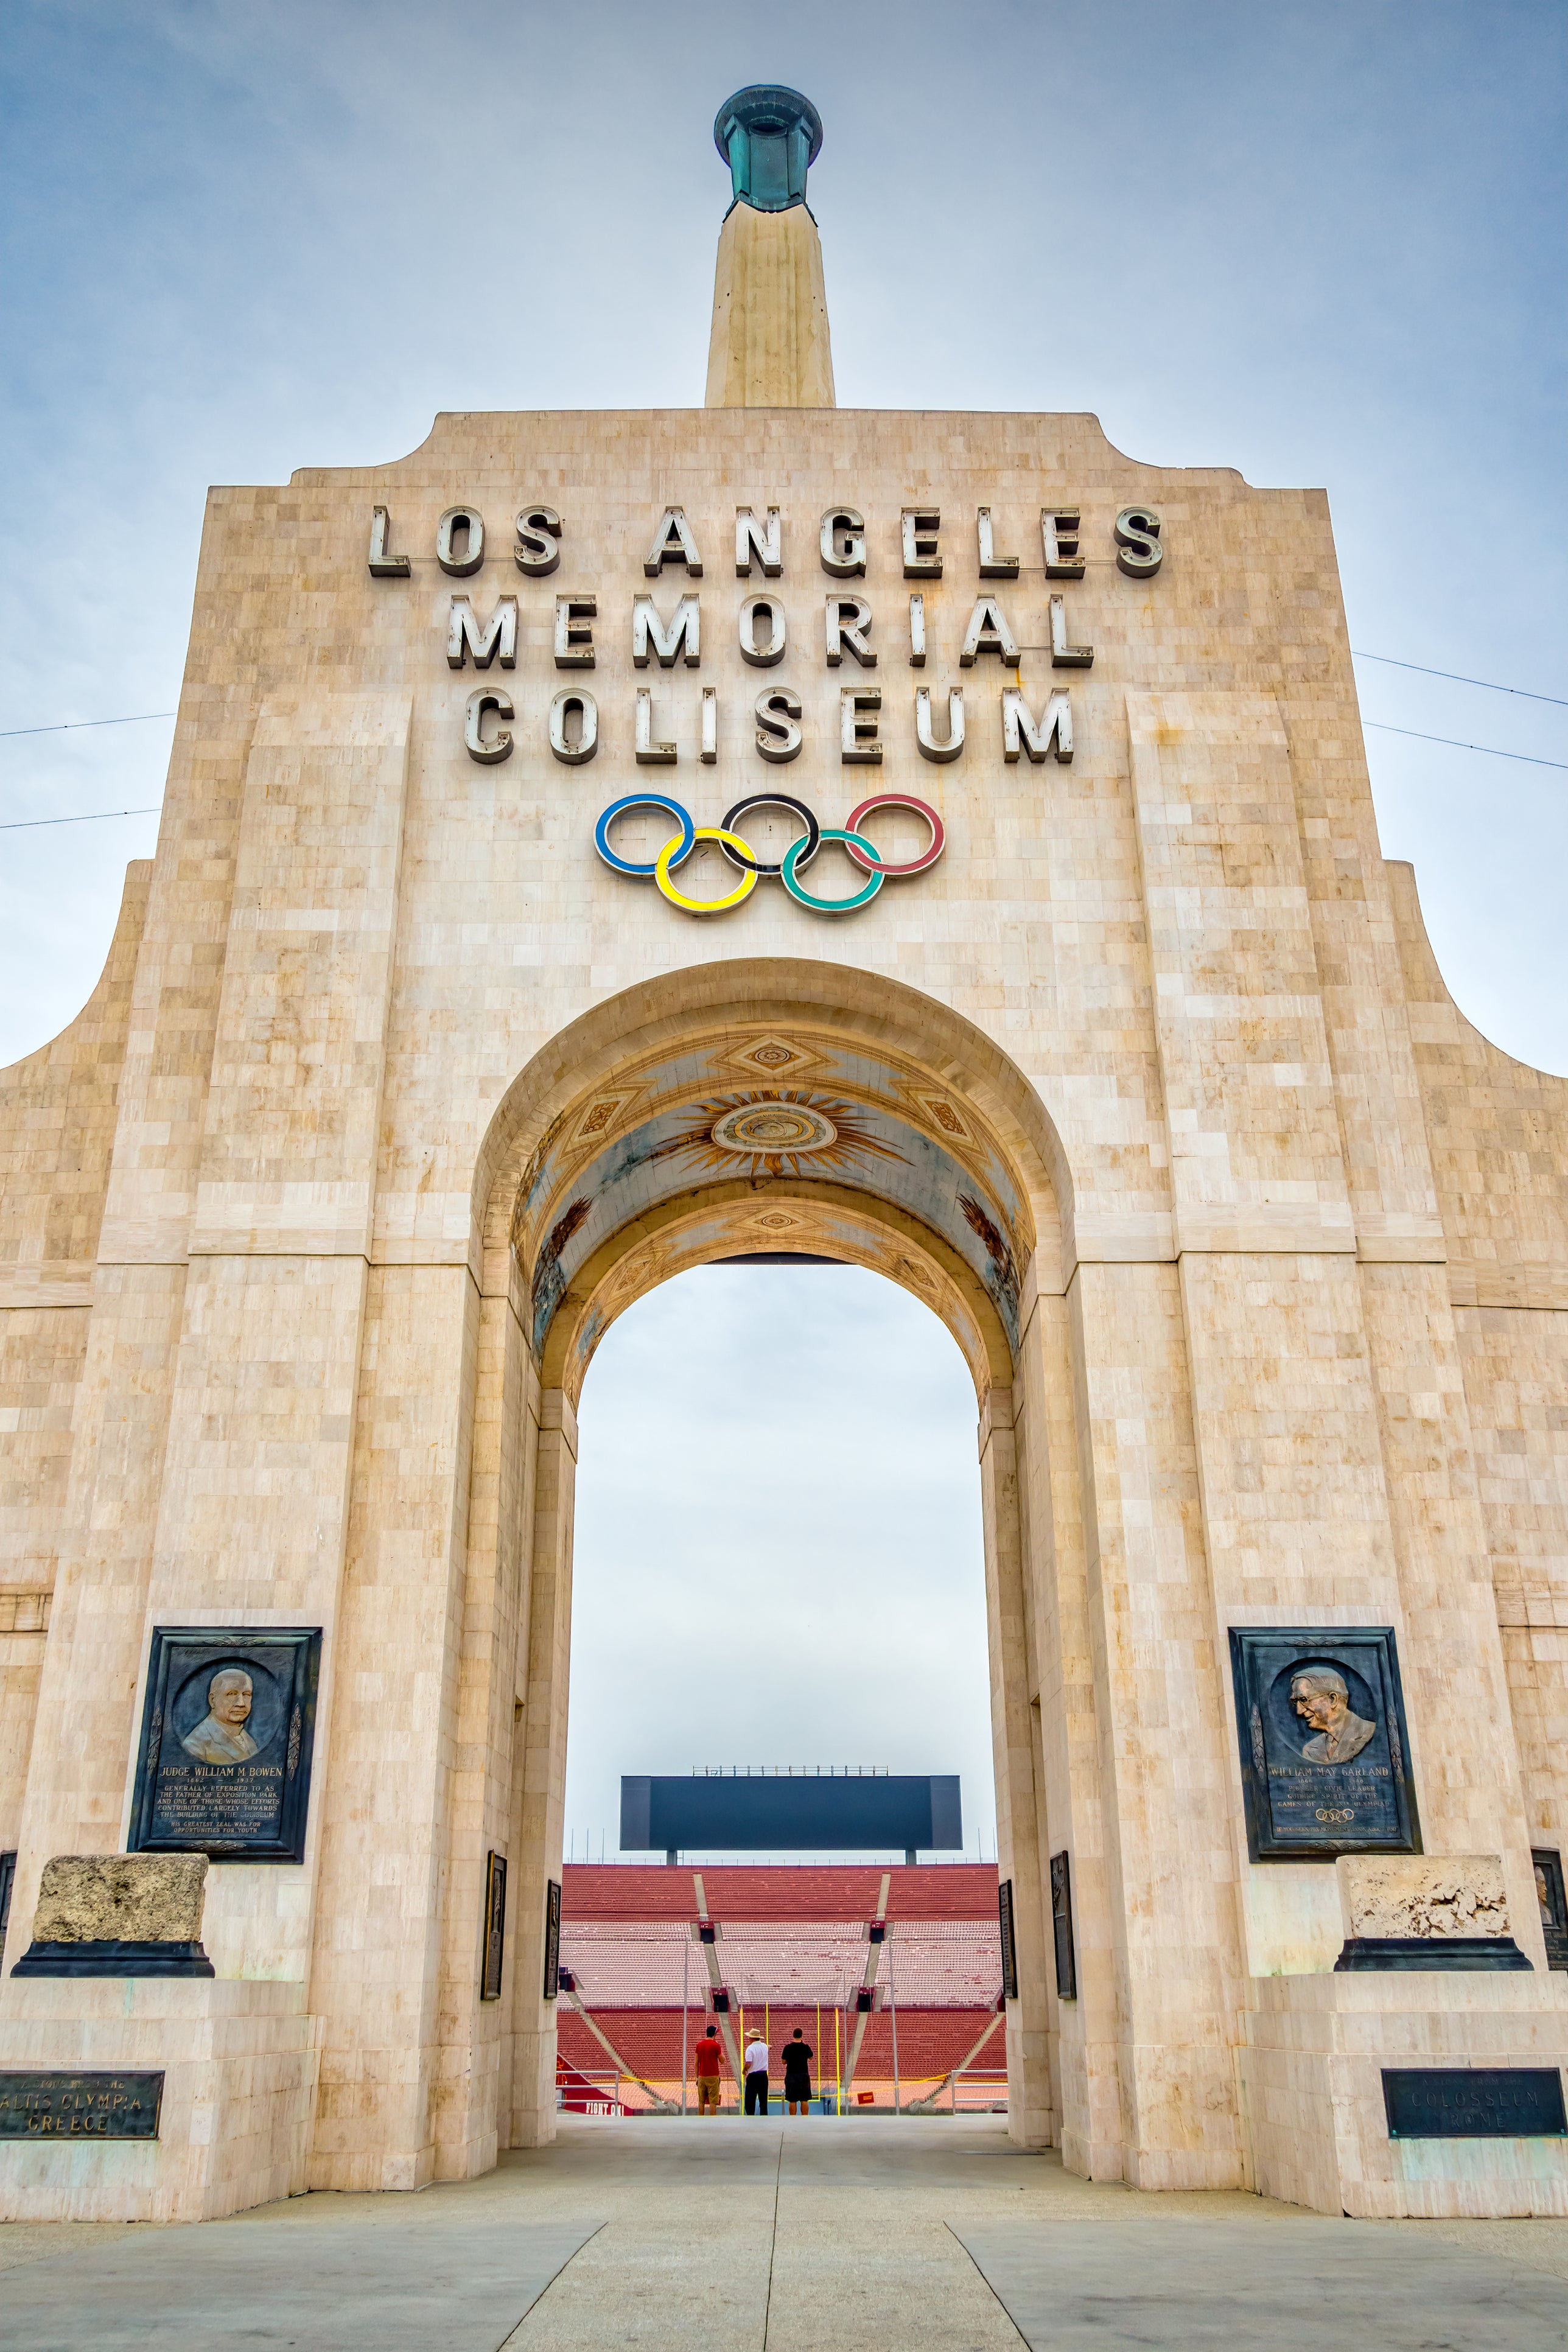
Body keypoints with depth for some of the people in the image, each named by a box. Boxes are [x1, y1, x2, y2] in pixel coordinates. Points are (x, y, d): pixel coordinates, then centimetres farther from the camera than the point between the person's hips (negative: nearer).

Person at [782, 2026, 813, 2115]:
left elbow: (784, 2061, 3)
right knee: (804, 2100, 6)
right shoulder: (806, 2047, -5)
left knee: (792, 2101, 4)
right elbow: (811, 2057, 14)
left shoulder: (788, 2047, -5)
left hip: (791, 2076, 0)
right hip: (804, 2076, 0)